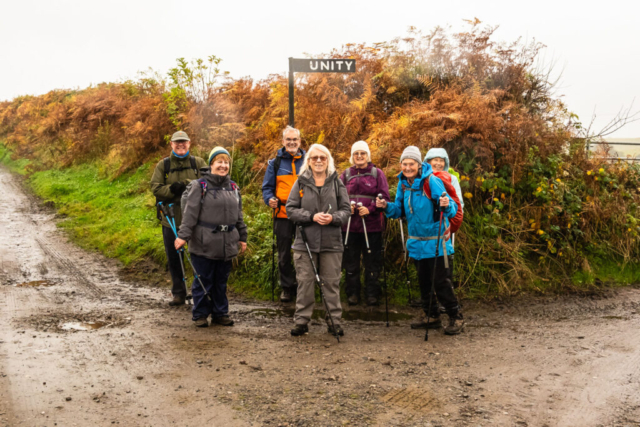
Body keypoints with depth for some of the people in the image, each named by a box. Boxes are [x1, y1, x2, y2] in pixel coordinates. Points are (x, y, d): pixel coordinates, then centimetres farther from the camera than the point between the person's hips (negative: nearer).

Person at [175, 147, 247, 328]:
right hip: (204, 243, -5)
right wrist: (183, 236, -15)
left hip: (227, 243, 5)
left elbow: (238, 215, 19)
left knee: (221, 281, 12)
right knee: (203, 280, 3)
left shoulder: (233, 187, 13)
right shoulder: (200, 186, -5)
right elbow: (190, 213, -10)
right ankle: (200, 315, 15)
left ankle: (220, 313, 23)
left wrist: (242, 237, 18)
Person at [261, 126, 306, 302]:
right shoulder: (275, 163, 7)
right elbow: (267, 187, 8)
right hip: (282, 214, 0)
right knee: (284, 254, 7)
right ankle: (287, 287, 19)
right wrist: (269, 199, -12)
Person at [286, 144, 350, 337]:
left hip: (331, 243, 0)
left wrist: (333, 218, -14)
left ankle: (334, 321, 15)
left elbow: (346, 209, 7)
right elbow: (291, 209, 0)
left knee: (332, 282, 5)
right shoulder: (301, 183, 5)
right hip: (305, 241, 0)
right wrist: (312, 216, -14)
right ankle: (301, 321, 14)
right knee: (305, 282, 4)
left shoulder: (337, 183, 7)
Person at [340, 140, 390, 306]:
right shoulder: (346, 175, 10)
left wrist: (370, 209, -14)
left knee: (372, 261, 3)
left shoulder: (377, 174, 5)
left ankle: (372, 294, 14)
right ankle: (352, 293, 17)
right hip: (349, 225, 2)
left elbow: (385, 198, -1)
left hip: (372, 225, -2)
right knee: (351, 261, 6)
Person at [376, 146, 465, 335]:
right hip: (416, 242, 7)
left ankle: (456, 317, 9)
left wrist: (447, 205, -42)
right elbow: (399, 210, 11)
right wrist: (387, 206, -8)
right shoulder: (403, 183, 3)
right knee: (423, 280, 15)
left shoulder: (431, 180, -17)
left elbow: (452, 209, -20)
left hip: (435, 241, -7)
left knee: (441, 281, -5)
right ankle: (431, 316, 29)